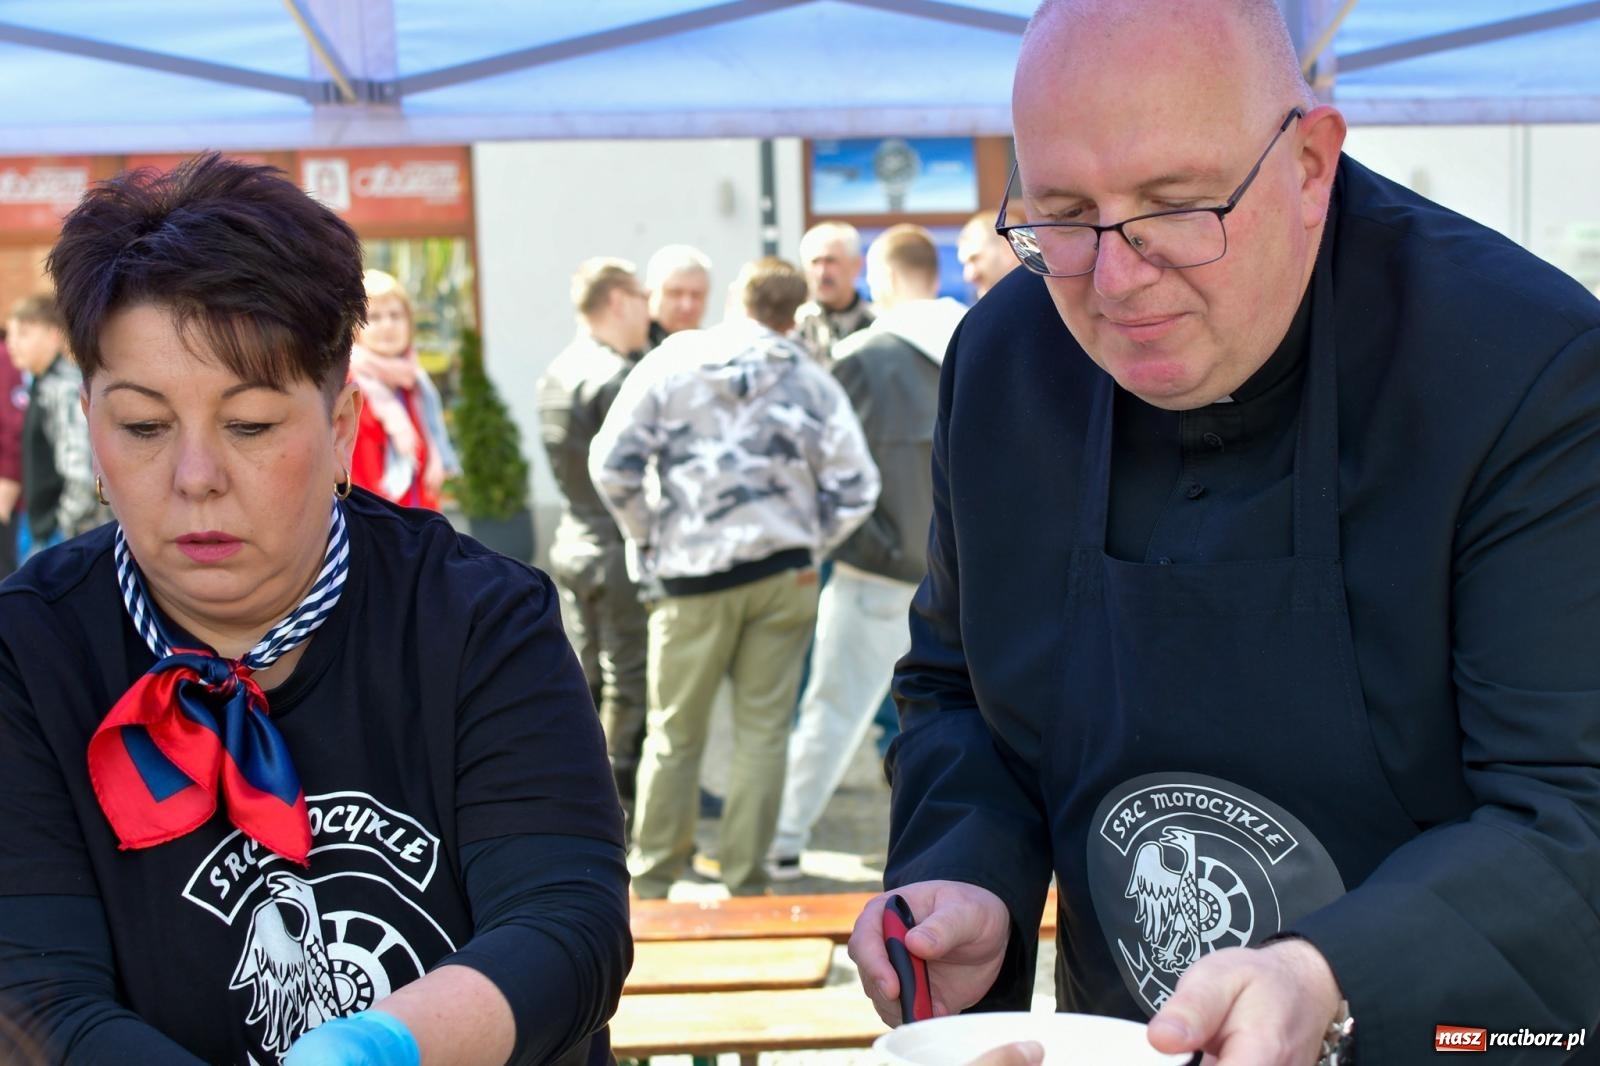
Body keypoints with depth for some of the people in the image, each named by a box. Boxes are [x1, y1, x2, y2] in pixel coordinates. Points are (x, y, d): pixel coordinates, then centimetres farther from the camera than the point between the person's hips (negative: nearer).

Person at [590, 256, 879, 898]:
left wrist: (650, 537, 7)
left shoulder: (671, 363, 2)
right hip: (784, 574, 1)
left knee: (674, 733, 9)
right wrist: (810, 543, 11)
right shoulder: (812, 382, 4)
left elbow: (611, 463, -4)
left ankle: (650, 882, 17)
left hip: (694, 578, -1)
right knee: (762, 731, 8)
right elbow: (854, 486, -2)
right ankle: (745, 883, 11)